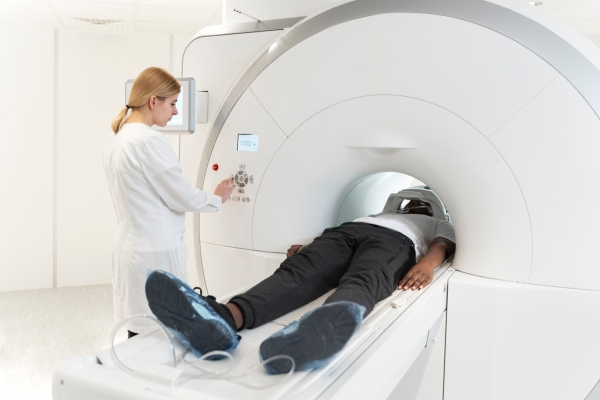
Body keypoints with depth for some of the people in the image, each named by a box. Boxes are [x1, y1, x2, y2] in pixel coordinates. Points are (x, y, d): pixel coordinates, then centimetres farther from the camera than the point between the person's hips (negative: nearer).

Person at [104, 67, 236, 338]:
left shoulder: (116, 139, 11)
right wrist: (218, 199, 6)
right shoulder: (150, 140, -17)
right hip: (156, 252, -9)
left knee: (140, 333, 14)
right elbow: (182, 197, -12)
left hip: (131, 246, 9)